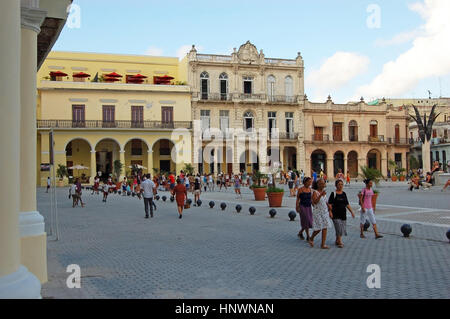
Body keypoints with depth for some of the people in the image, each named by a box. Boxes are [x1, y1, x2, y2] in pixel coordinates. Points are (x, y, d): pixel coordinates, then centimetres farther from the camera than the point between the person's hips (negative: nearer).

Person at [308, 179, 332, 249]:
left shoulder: (324, 192, 9)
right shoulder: (315, 192, -11)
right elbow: (315, 202, -25)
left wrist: (329, 211, 14)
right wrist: (321, 195, -34)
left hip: (325, 212, 6)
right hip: (317, 212, -6)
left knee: (325, 228, 2)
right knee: (318, 229, -2)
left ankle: (323, 244, 7)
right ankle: (311, 239, 25)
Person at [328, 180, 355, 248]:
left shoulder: (344, 194, 10)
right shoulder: (333, 194, -5)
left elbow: (347, 204, 15)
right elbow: (329, 204, -7)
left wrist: (352, 212, 10)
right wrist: (330, 212, -17)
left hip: (343, 213, 5)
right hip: (336, 214, -5)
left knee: (342, 227, 8)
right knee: (339, 227, -11)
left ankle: (337, 240, 24)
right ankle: (340, 242, -7)